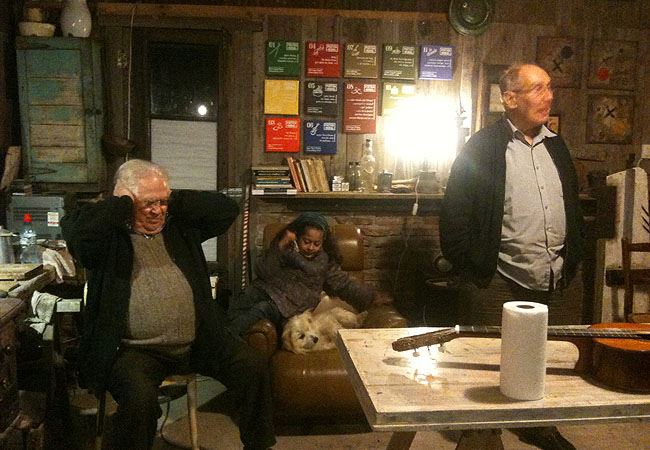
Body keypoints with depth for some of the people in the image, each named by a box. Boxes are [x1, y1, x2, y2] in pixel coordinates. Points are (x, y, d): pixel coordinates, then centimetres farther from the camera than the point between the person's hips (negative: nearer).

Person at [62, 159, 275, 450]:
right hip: (135, 349, -4)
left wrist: (175, 199, 0)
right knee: (140, 398, -33)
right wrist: (121, 203, -11)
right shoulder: (109, 234, -3)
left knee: (255, 368, -9)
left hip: (197, 341, 5)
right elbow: (76, 231, -25)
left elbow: (227, 209, 6)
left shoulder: (181, 225, 12)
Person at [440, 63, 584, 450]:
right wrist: (472, 271, -10)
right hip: (501, 284, -6)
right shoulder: (482, 148, -6)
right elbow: (455, 214, -9)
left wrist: (576, 256, 15)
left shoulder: (556, 145, 14)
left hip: (562, 282, 6)